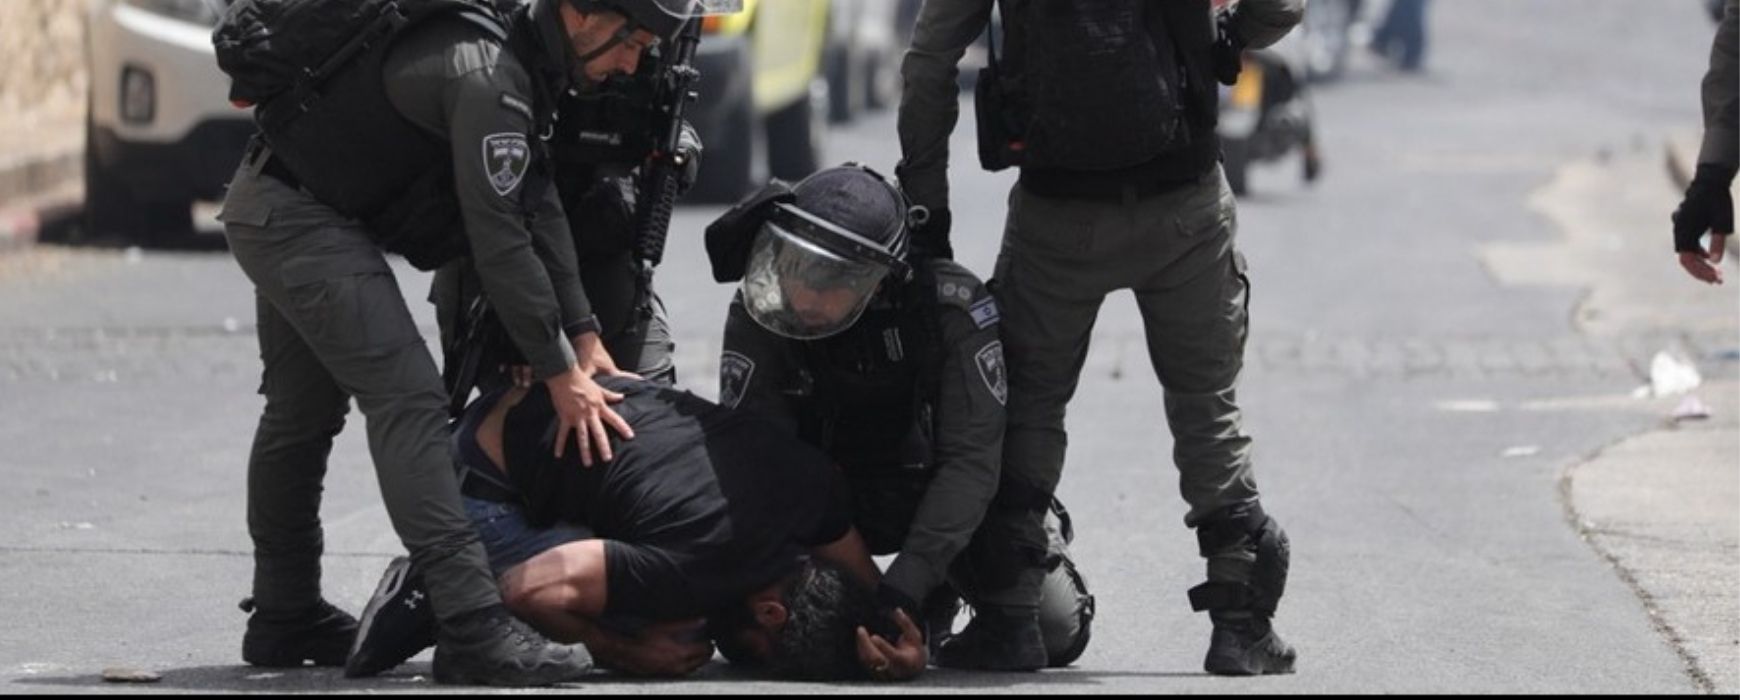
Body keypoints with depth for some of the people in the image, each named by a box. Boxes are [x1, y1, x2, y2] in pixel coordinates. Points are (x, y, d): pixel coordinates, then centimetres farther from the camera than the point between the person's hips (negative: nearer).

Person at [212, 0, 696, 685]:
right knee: (406, 397, -17)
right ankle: (472, 628, -24)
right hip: (302, 217, -11)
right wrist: (561, 373, -18)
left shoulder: (522, 59, 7)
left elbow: (536, 204, 11)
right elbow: (500, 236, -24)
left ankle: (284, 617, 32)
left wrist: (583, 334, 7)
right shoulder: (486, 75, -24)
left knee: (304, 410, 20)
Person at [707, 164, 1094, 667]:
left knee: (1055, 633, -9)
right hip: (834, 502, 2)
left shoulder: (953, 304, -29)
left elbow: (972, 459, -31)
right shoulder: (758, 314, -24)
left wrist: (903, 586, -41)